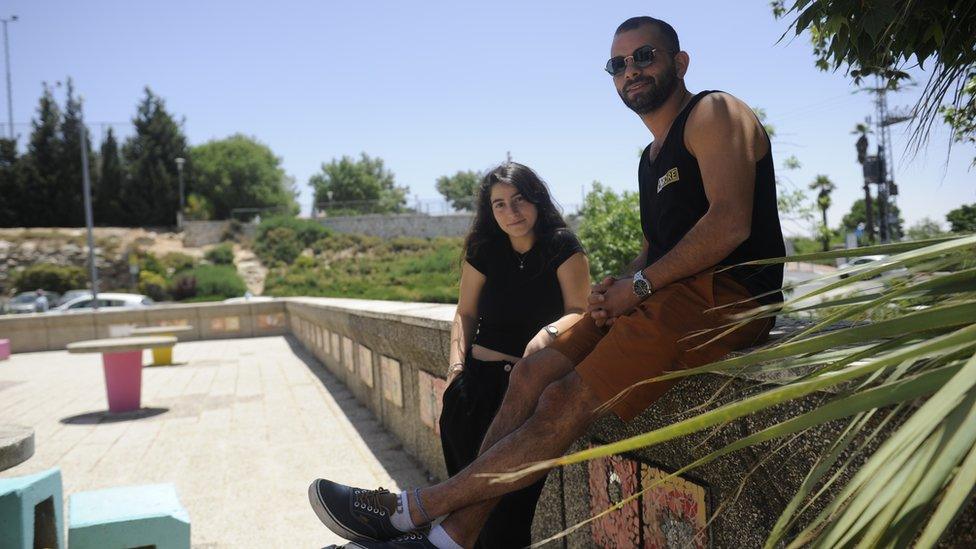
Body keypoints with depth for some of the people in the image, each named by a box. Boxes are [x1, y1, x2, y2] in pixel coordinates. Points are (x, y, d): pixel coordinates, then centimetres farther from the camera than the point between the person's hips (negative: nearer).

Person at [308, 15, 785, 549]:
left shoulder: (713, 113, -3)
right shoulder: (652, 157, 24)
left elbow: (730, 222, -17)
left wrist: (639, 286, -14)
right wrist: (619, 286, 2)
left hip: (721, 295, -9)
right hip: (668, 294, 9)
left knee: (566, 403, -20)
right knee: (534, 371, -5)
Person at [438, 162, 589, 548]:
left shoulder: (562, 247, -1)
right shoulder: (483, 251, 9)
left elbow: (579, 311, -5)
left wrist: (550, 332, -26)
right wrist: (457, 363, 2)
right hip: (482, 374, 4)